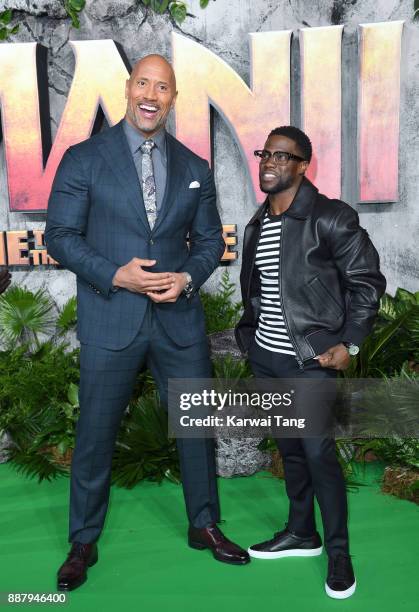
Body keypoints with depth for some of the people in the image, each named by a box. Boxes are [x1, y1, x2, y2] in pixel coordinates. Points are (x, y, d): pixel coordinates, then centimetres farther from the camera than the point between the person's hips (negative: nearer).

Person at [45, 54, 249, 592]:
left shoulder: (194, 168, 10)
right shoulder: (84, 158, 0)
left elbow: (210, 239, 12)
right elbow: (59, 235, -3)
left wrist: (187, 277, -9)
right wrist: (115, 275, -17)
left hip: (179, 320, 3)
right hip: (110, 320, -2)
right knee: (95, 435, 9)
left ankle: (204, 526, 36)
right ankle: (83, 543, 31)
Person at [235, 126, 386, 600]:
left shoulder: (331, 218, -10)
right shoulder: (256, 225, 10)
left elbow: (368, 281, -8)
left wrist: (348, 343, -12)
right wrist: (251, 334, 12)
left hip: (311, 360, -6)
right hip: (265, 357, 6)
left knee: (318, 452, -2)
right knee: (290, 449, 16)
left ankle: (338, 552, 19)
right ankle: (302, 533, 34)